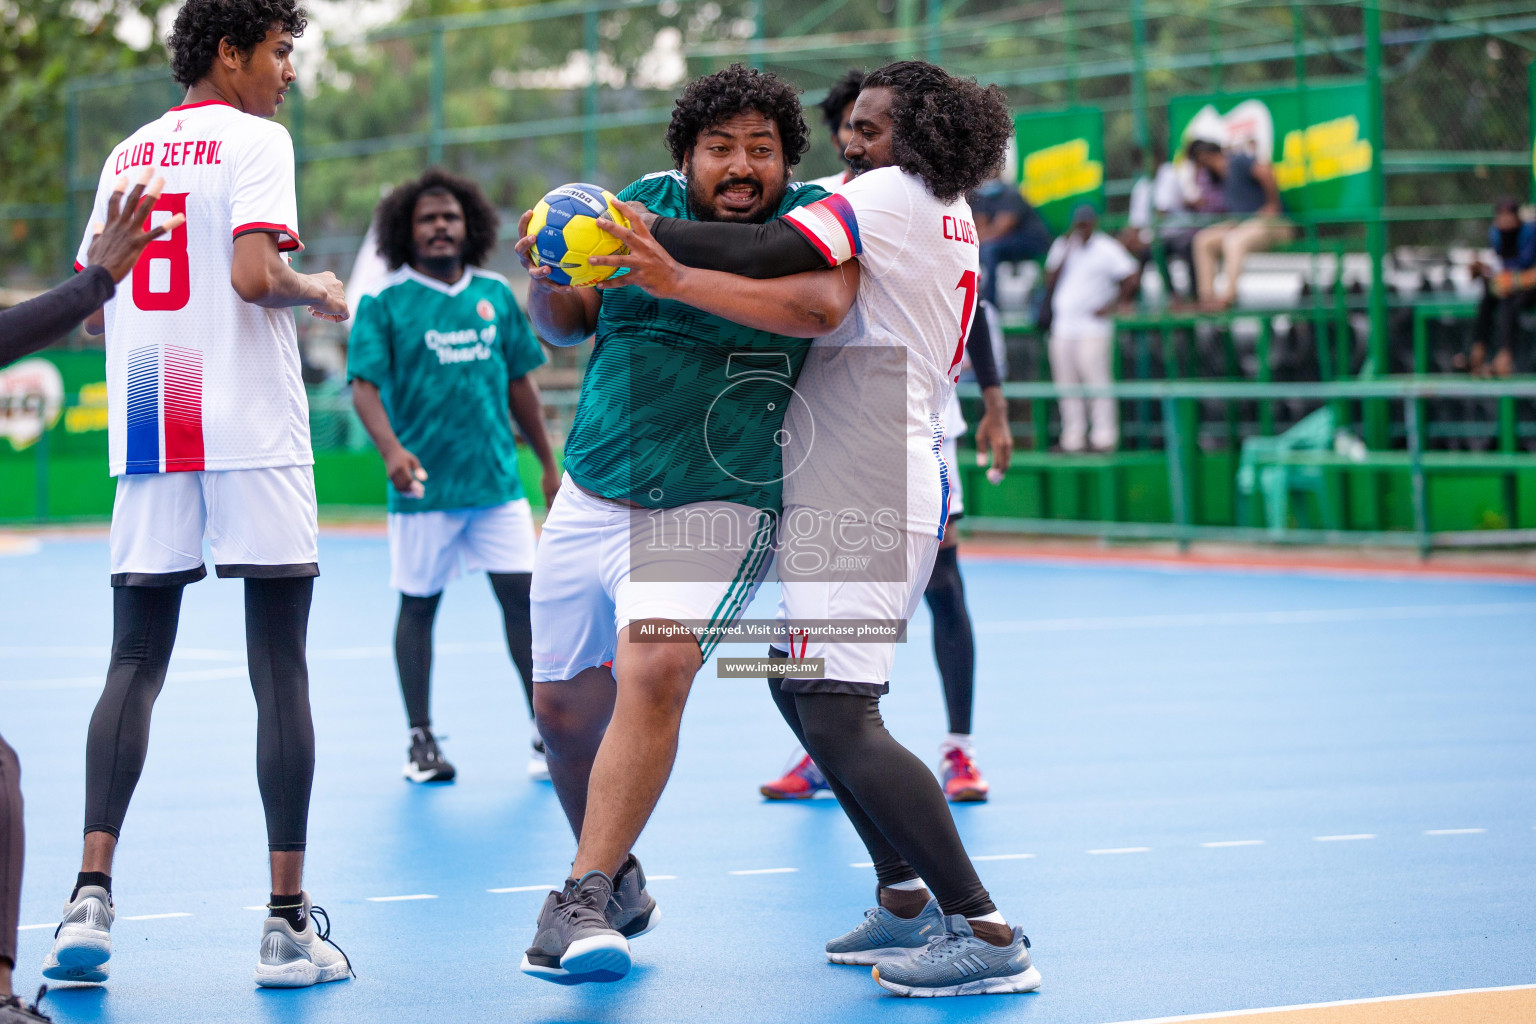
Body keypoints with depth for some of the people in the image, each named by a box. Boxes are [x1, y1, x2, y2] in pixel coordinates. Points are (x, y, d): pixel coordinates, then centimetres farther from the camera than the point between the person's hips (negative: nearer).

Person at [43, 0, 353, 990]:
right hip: (251, 432, -5)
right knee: (280, 671, 0)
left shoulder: (128, 154, 15)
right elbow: (254, 275, -17)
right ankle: (289, 923, 0)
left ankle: (91, 894, -9)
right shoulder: (254, 138, -4)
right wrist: (318, 290, 2)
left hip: (146, 434, 5)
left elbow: (92, 306, 17)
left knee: (135, 666, 7)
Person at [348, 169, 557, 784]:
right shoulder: (383, 304, -5)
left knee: (522, 595, -2)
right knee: (418, 606, 6)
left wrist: (548, 464, 17)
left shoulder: (495, 295, 8)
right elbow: (364, 386, -13)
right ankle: (420, 739, 17)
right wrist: (391, 449, -31)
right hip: (423, 487, -3)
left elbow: (519, 383, 16)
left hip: (497, 481, 3)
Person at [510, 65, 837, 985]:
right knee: (563, 703, 12)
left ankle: (580, 906, -24)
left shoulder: (810, 222, -5)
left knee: (654, 672, -26)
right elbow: (566, 326, 8)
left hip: (714, 505, -5)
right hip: (592, 494, 5)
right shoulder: (646, 202, 4)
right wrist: (547, 279, -13)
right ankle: (618, 879, 36)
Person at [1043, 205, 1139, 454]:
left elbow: (1132, 277, -6)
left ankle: (1104, 436, -10)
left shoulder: (1106, 249, -1)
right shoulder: (1062, 245, 16)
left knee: (1096, 380, -12)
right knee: (1066, 384, 5)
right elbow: (1050, 283, 9)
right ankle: (1073, 438, 10)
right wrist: (1065, 253, -2)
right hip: (1062, 327, 6)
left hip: (1093, 328, -6)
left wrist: (1113, 305, -9)